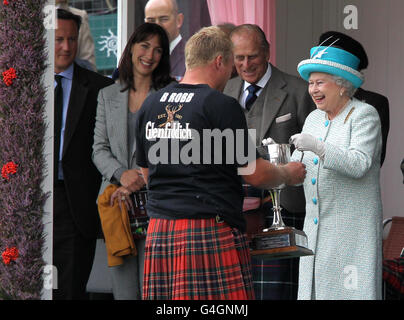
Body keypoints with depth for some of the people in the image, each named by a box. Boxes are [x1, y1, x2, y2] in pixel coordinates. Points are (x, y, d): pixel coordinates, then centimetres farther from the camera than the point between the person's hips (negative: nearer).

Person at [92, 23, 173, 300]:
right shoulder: (108, 95, 15)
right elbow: (100, 149, 12)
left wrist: (141, 181, -12)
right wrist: (122, 174, -8)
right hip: (116, 200, 3)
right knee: (123, 289, 1)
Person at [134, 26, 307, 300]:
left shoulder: (150, 105, 11)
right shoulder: (221, 106, -8)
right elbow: (255, 174, -5)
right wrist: (288, 174, 15)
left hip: (159, 230, 7)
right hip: (210, 230, -6)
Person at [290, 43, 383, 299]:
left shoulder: (364, 115, -5)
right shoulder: (314, 119, 16)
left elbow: (359, 165, -18)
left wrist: (318, 147, -27)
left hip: (353, 229, -7)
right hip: (316, 228, 7)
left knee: (351, 292, -9)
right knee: (314, 290, 2)